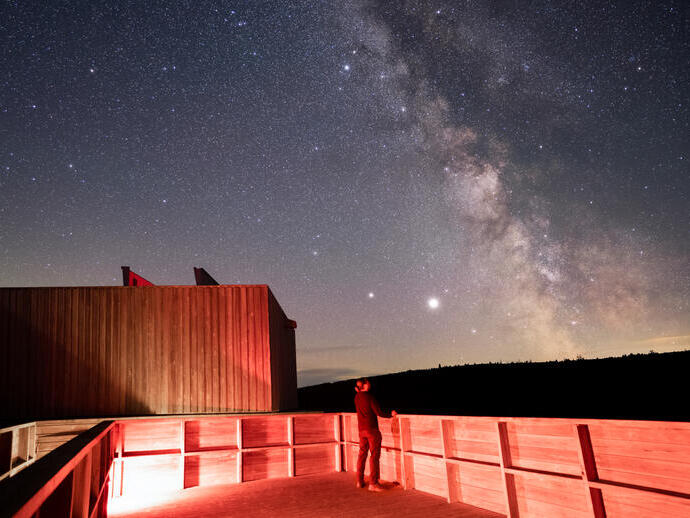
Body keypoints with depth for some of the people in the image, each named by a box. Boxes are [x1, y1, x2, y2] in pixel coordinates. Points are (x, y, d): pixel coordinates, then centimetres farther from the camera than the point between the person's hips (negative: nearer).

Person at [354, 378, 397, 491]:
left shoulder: (357, 397, 6)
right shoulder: (370, 397, -17)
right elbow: (379, 413, -14)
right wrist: (391, 415, 0)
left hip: (361, 429, 7)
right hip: (372, 429, -7)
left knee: (362, 454, 16)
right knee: (374, 455, -2)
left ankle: (359, 481, 21)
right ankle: (373, 483, -2)